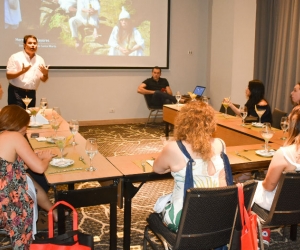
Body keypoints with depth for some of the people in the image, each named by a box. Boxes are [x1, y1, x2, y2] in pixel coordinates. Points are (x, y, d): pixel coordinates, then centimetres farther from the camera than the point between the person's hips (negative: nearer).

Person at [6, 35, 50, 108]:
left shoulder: (40, 60, 9)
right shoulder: (15, 57, -3)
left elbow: (43, 79, 11)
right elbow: (8, 76, -8)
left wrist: (45, 74, -12)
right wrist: (21, 72, -23)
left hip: (31, 93, 4)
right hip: (16, 92, -4)